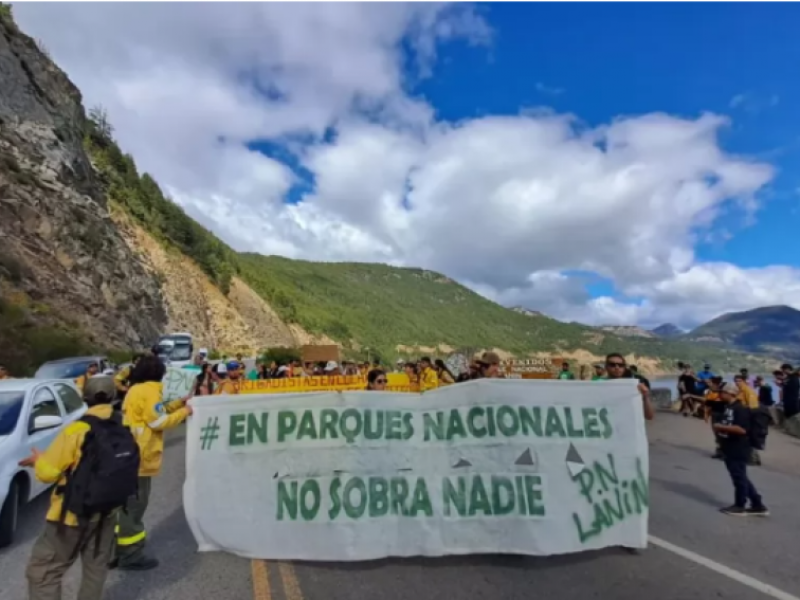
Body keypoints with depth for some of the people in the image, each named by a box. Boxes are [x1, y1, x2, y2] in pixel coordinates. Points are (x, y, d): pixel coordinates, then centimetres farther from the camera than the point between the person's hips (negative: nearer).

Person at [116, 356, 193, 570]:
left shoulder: (135, 390, 14)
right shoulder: (150, 390, -16)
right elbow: (159, 421, -19)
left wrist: (177, 403, 15)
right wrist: (184, 411, -8)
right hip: (140, 458, -10)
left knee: (126, 506, 18)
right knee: (134, 507, -1)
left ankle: (118, 551, 29)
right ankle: (131, 555, 9)